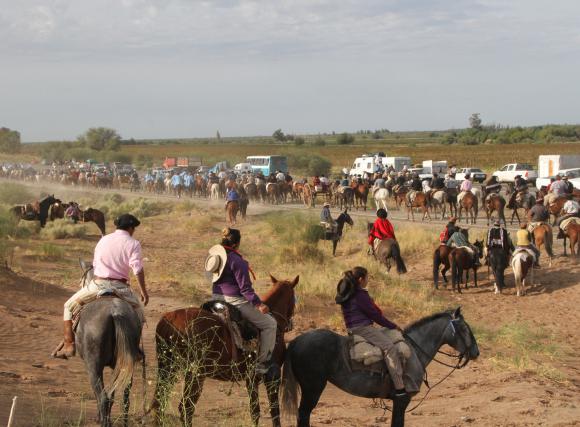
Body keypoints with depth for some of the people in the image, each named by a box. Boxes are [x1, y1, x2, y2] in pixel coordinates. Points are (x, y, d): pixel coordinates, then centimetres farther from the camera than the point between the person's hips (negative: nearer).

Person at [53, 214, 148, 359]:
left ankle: (68, 344, 5)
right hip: (120, 287, -1)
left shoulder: (103, 240, 14)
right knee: (138, 310, 24)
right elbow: (138, 269, -9)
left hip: (98, 284, 1)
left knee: (70, 306, 17)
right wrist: (143, 291, -4)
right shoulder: (133, 243, 2)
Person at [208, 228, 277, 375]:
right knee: (269, 324, 2)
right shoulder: (236, 260, -22)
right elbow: (245, 287, -23)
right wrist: (258, 304, -20)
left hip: (217, 299, 10)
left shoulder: (216, 254, 6)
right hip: (235, 301, -10)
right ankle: (261, 365, 2)